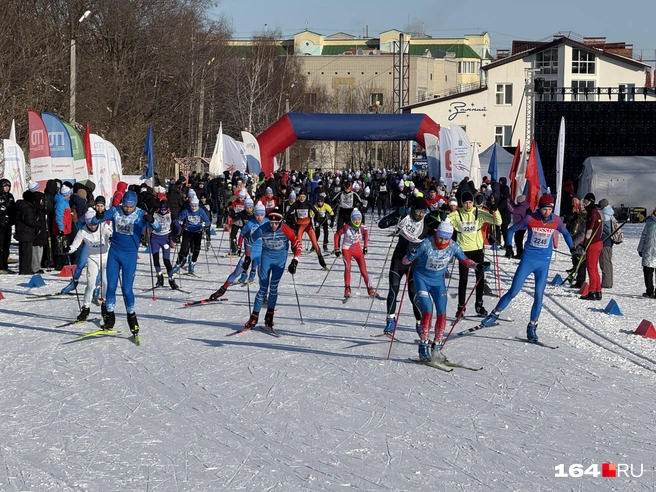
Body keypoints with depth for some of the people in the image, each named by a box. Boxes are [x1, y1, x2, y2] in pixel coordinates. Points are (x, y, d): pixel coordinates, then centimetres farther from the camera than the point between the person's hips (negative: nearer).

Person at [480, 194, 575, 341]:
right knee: (513, 292, -3)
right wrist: (509, 246, -9)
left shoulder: (556, 221, -3)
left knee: (539, 295, -4)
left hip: (544, 263, 2)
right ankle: (495, 314, 14)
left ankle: (532, 327, 7)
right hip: (528, 259, -2)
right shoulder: (530, 219, -10)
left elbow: (565, 233, 18)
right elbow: (511, 230, 1)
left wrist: (572, 248, 11)